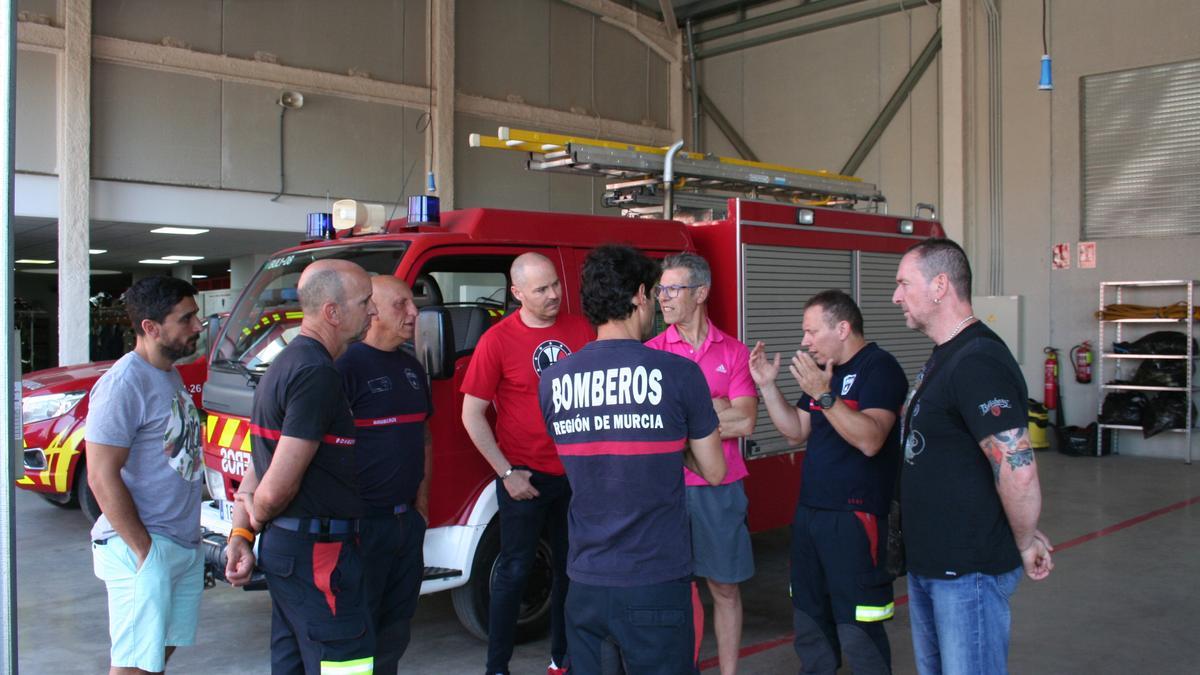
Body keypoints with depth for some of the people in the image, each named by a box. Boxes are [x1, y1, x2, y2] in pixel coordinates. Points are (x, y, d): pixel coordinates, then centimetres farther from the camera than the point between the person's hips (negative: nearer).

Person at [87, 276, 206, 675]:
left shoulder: (170, 375, 11)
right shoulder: (124, 383, -18)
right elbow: (102, 478, -20)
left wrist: (190, 539, 16)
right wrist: (144, 550, -19)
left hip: (185, 547, 9)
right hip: (144, 550, -9)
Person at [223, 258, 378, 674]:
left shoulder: (288, 362, 14)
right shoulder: (317, 374, -20)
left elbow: (263, 464, 14)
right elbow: (279, 486, -22)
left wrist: (240, 532, 8)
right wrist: (255, 521, -3)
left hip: (285, 546, 11)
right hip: (318, 554, -11)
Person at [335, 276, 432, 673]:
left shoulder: (412, 368, 12)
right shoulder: (347, 366, -13)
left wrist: (421, 500, 14)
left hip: (408, 520, 8)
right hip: (365, 523, -7)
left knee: (397, 622, 17)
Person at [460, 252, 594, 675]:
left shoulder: (581, 330, 0)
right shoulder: (498, 340, -10)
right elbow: (472, 415, -7)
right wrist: (506, 473, -11)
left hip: (577, 473, 4)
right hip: (525, 477, -4)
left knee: (571, 567, 13)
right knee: (514, 571, 3)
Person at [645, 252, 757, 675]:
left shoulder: (733, 352, 2)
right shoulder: (651, 351, 0)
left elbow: (745, 423, -8)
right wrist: (717, 407, -13)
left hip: (720, 489, 1)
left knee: (725, 589, 12)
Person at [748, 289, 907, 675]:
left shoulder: (879, 367, -12)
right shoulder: (823, 369, 15)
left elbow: (870, 439, -25)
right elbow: (797, 432, 16)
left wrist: (823, 395, -33)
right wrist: (768, 385, 5)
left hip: (854, 518, -9)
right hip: (809, 513, 9)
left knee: (857, 631, -5)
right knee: (809, 618, 17)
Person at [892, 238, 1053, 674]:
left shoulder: (977, 362, -23)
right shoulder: (943, 355, 12)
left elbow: (1018, 471, -28)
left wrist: (1026, 544, -13)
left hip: (970, 571, -10)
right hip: (927, 562, 10)